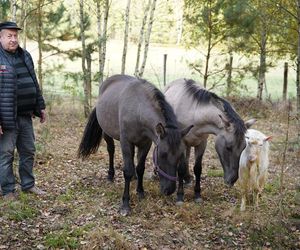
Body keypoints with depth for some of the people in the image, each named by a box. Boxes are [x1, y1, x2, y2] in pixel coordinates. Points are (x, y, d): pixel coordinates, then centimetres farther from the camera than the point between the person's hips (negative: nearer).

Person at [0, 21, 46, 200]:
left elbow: (34, 84, 18)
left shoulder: (25, 56, 11)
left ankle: (28, 184, 29)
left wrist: (40, 107, 15)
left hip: (26, 116, 7)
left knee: (29, 152, 15)